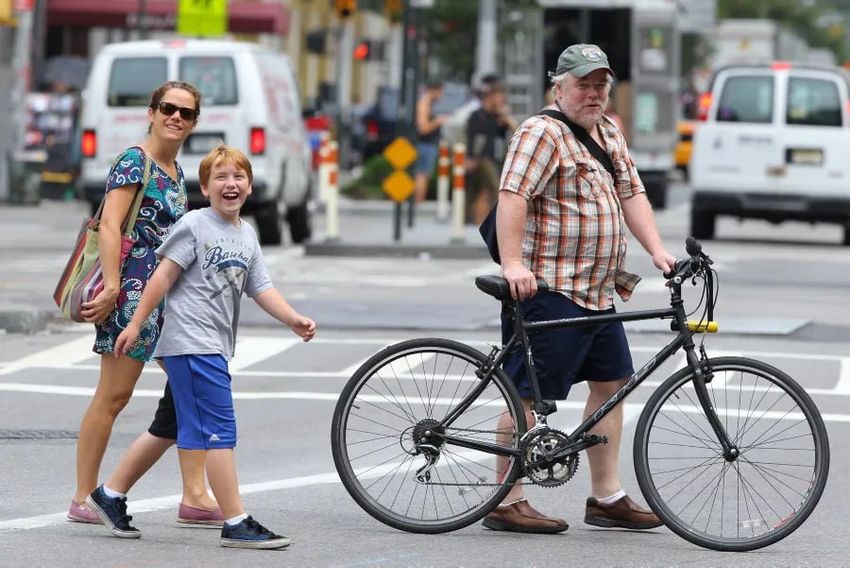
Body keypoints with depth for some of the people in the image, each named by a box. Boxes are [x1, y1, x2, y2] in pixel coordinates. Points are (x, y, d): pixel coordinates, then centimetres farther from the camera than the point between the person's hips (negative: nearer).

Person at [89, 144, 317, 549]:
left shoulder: (247, 236, 16)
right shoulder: (195, 225, -6)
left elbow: (261, 289, 10)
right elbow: (163, 276, -7)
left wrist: (293, 319, -5)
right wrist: (136, 325, -9)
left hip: (216, 346, 9)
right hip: (192, 343, -9)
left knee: (171, 430, 12)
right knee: (219, 431, -11)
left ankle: (110, 497, 22)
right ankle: (236, 523, -11)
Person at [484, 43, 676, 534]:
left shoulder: (610, 134, 17)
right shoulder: (542, 132, -11)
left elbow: (632, 195, 17)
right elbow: (512, 195, -21)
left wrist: (657, 251, 4)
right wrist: (513, 263, -29)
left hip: (599, 292, 10)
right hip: (549, 291, -10)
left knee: (611, 384, 12)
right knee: (529, 396, -6)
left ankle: (607, 497, 19)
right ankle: (508, 502, -2)